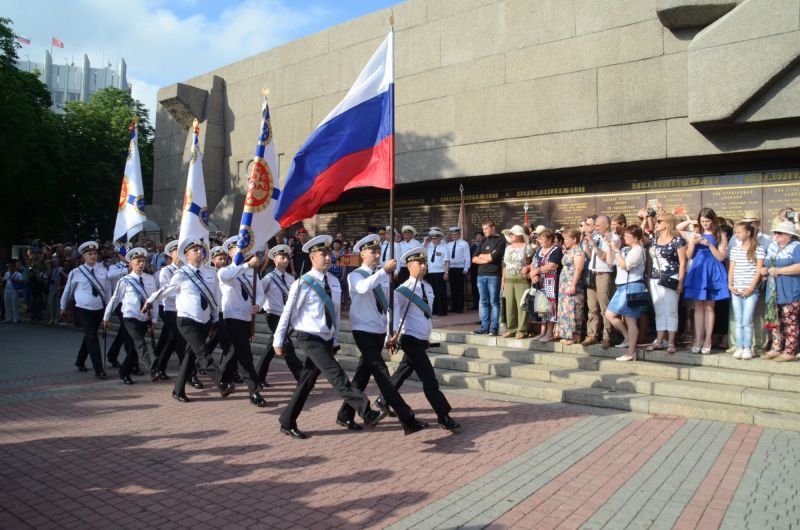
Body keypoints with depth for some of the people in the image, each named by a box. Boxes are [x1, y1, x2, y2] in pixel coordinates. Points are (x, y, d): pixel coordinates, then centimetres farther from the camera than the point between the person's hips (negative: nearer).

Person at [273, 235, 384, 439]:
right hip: (310, 339, -6)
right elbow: (288, 313, -6)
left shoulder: (334, 281, 5)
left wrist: (335, 340, 13)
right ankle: (367, 413, -15)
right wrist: (278, 341, -3)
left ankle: (287, 423, 25)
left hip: (326, 339, 6)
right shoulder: (303, 284, -12)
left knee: (307, 382, 12)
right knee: (337, 376, -14)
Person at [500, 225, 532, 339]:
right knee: (510, 305, 5)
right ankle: (511, 329, 12)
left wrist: (527, 267, -19)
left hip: (522, 281, -6)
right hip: (509, 281, 6)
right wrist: (503, 280, 16)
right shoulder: (508, 248, 18)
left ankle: (522, 330, -1)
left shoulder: (526, 247, 0)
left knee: (521, 305, -6)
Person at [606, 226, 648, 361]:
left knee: (630, 320, -4)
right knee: (610, 314, 6)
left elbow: (624, 265, -19)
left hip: (632, 286, -9)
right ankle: (628, 339, 18)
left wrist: (617, 250, -14)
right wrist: (611, 247, 12)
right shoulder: (625, 249, 14)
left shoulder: (638, 249, -9)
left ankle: (631, 352, 3)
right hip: (622, 286, 9)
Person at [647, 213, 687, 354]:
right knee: (659, 311, 10)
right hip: (655, 280, 6)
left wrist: (680, 282, -12)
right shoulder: (655, 238, 10)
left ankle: (671, 342, 6)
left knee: (671, 311, 0)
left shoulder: (677, 240, -8)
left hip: (670, 280, -6)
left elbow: (682, 262, -9)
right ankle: (659, 341, 16)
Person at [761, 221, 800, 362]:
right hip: (774, 293, 7)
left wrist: (778, 270, -18)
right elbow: (768, 265, 27)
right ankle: (776, 348, 18)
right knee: (776, 322, 11)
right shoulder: (773, 248, 17)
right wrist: (764, 270, 4)